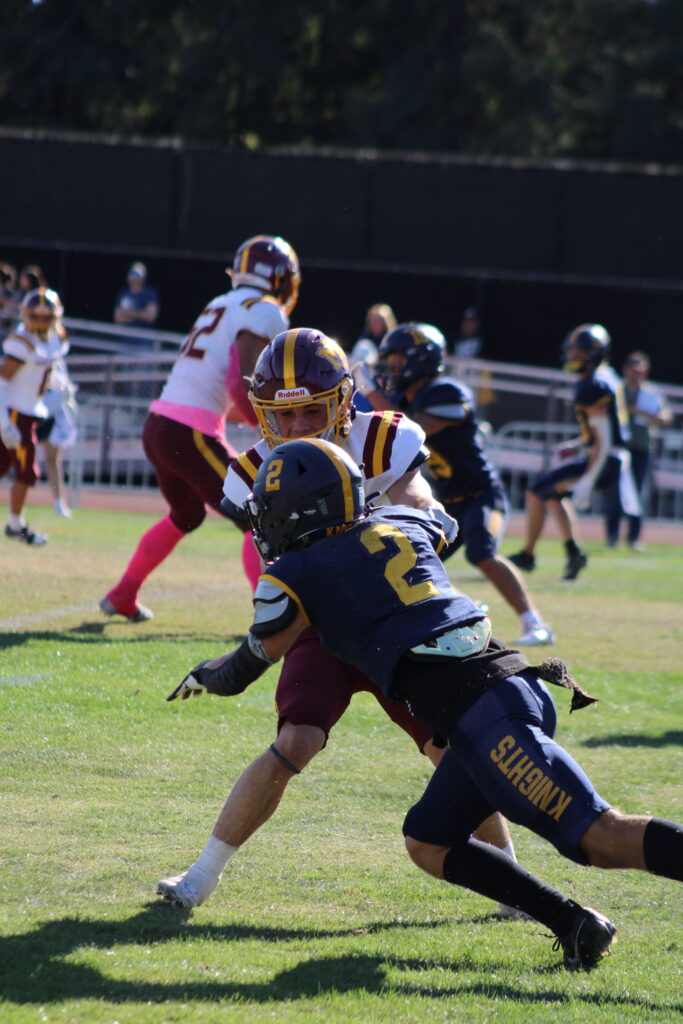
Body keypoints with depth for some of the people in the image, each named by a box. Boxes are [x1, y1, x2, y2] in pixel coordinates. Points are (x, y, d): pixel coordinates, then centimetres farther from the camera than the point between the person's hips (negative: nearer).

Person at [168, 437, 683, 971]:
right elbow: (445, 525, 47)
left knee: (602, 836, -14)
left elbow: (244, 671, 21)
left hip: (483, 715, -8)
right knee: (428, 843, 16)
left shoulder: (294, 577, 4)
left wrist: (203, 675, 43)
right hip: (515, 679, 8)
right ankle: (573, 923, 7)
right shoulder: (403, 525, 20)